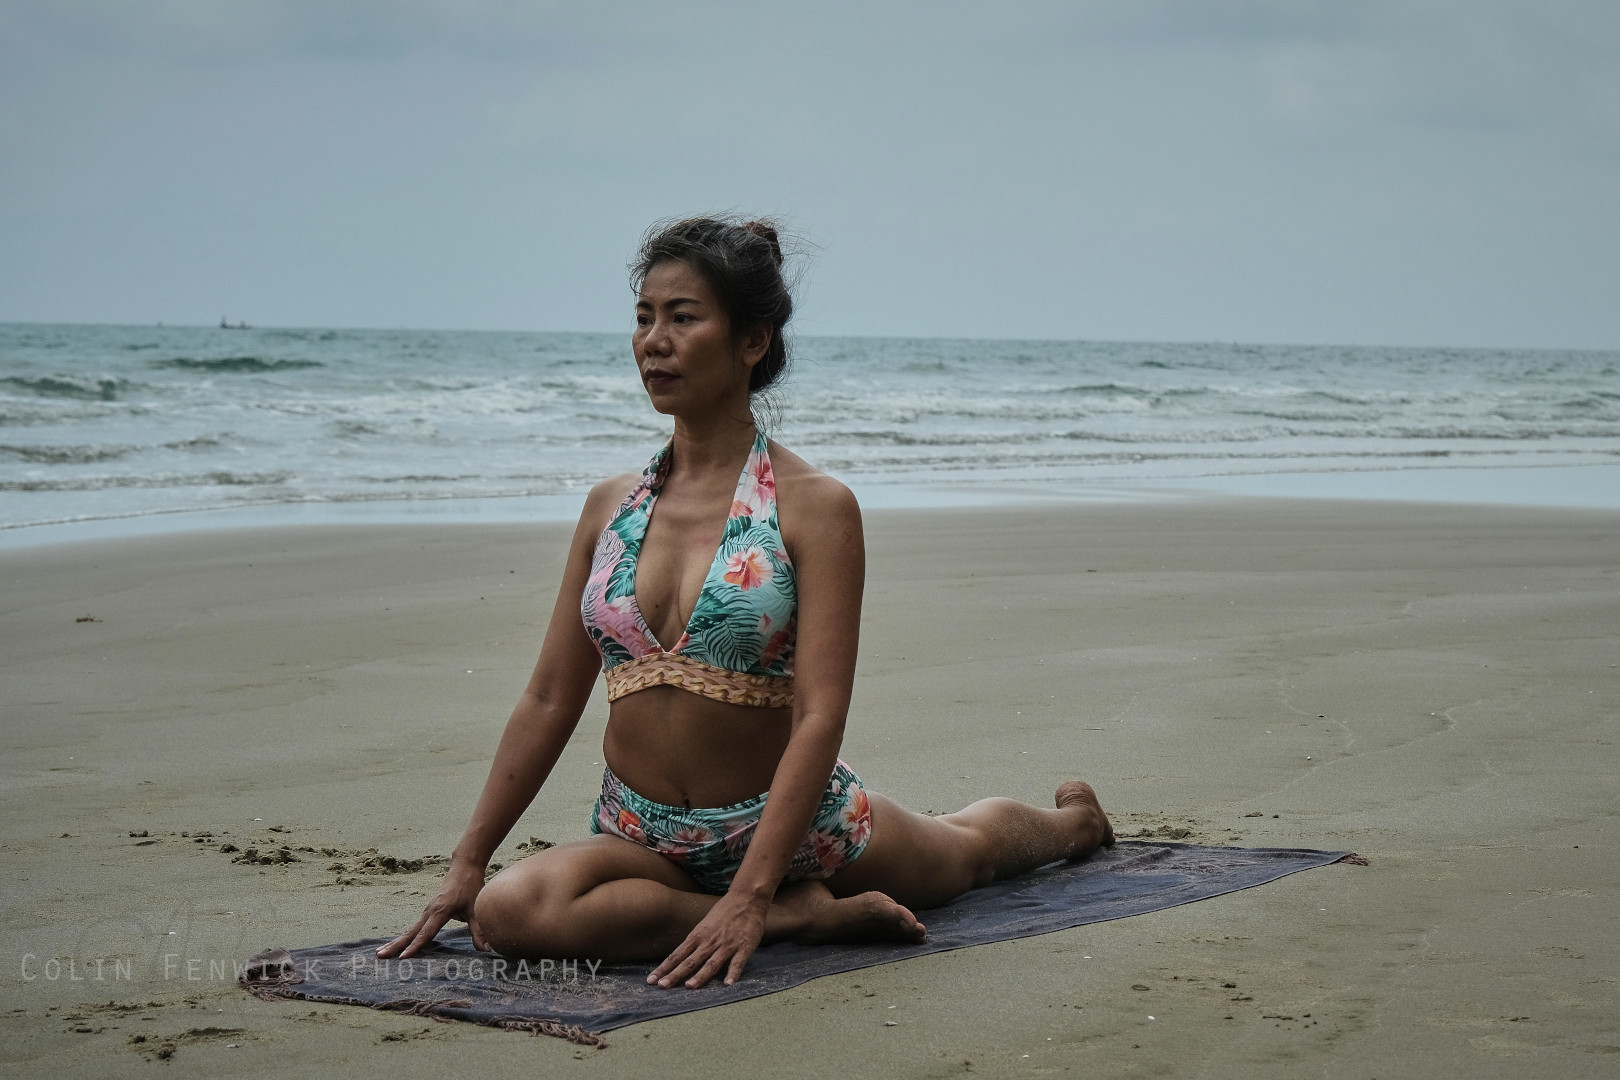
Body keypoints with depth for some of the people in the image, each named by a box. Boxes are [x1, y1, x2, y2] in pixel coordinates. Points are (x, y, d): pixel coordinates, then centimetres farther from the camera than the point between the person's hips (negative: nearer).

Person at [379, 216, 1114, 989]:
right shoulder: (611, 505, 3)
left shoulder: (813, 506, -12)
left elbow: (819, 717, -20)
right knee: (505, 913, -28)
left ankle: (1073, 819, 56)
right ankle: (806, 914, -11)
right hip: (641, 839, 3)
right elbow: (549, 700, 7)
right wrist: (466, 864, 2)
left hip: (794, 825, -3)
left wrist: (749, 896, -30)